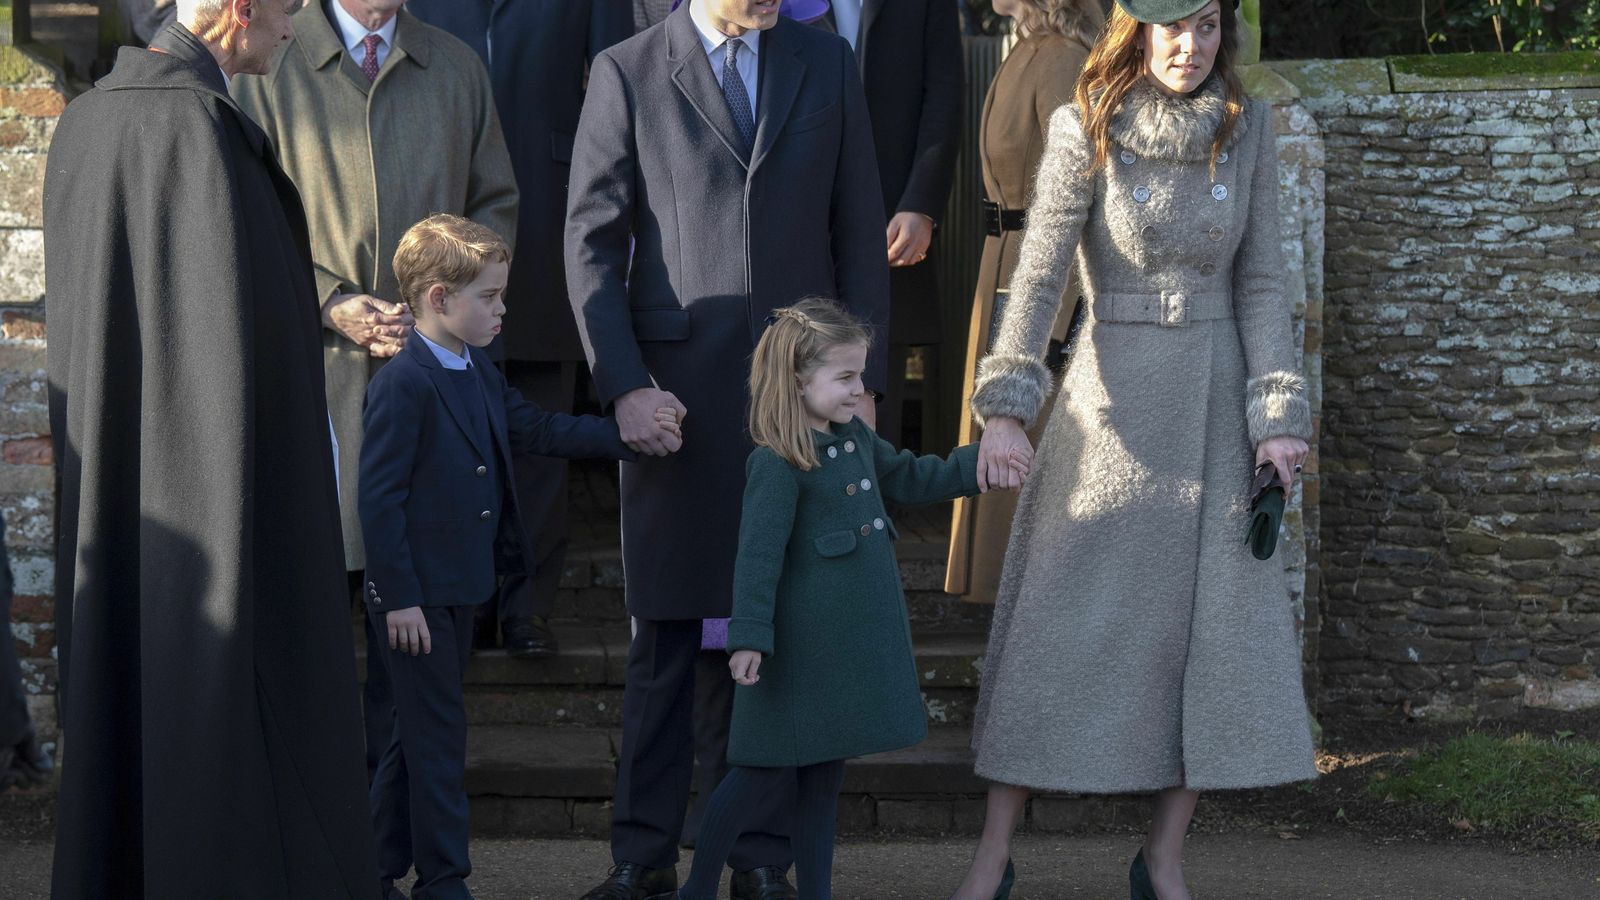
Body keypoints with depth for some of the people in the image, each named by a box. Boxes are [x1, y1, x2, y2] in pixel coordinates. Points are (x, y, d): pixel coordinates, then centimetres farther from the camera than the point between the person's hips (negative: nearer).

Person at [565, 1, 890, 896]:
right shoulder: (626, 74, 0)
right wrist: (625, 384, -9)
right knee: (666, 632, 5)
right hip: (676, 388, -2)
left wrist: (861, 379, 3)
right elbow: (592, 243, -1)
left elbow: (859, 233, 9)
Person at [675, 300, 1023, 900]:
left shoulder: (856, 439, 9)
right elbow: (758, 553, -20)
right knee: (768, 770, -2)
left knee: (825, 771, 13)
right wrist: (749, 638, -22)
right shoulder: (777, 463, -17)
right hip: (803, 643, -8)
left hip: (856, 641, 8)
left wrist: (980, 465, 17)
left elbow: (910, 479, 24)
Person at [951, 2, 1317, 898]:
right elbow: (1039, 273, -11)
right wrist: (1007, 405, -22)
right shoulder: (1087, 130, -8)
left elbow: (1261, 281, 1)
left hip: (1216, 397, 3)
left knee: (1220, 625, 1)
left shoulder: (1248, 126, 0)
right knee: (1061, 622, -1)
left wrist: (1278, 417, -6)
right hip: (1112, 394, -3)